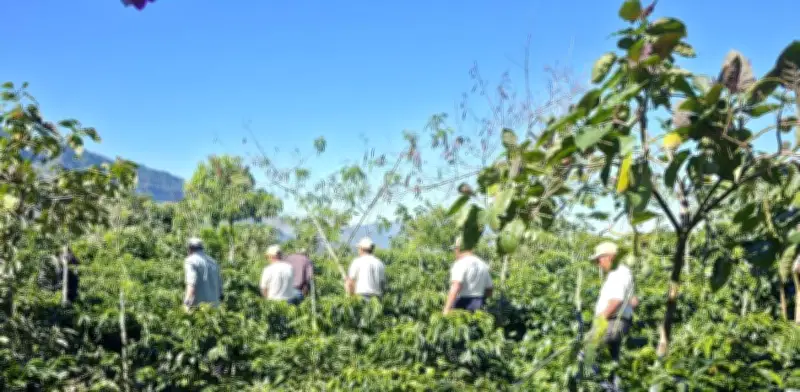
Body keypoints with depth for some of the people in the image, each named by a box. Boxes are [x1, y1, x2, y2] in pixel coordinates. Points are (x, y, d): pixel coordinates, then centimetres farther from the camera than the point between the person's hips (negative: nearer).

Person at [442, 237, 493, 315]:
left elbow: (456, 287, -24)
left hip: (461, 305, -7)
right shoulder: (483, 265, 12)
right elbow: (490, 289, 17)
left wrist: (446, 309, -26)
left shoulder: (460, 264, -12)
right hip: (477, 307, 7)